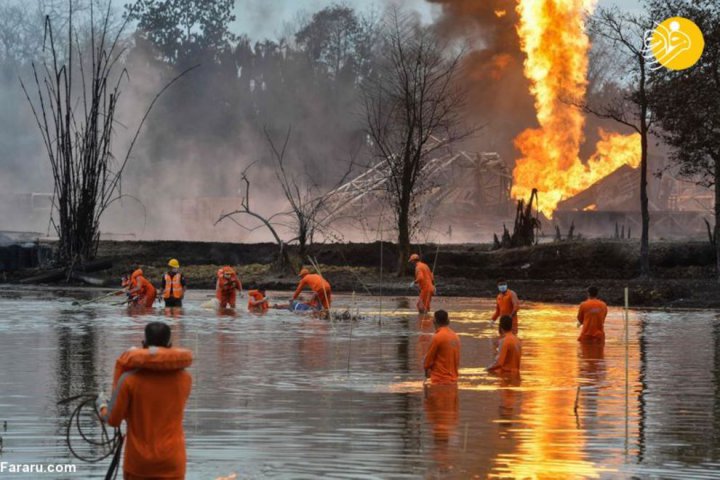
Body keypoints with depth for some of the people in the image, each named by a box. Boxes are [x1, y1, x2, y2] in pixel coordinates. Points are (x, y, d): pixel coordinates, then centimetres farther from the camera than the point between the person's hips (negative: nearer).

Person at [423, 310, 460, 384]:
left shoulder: (437, 337, -13)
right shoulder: (455, 337, 10)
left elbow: (429, 358, -5)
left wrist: (427, 369, 13)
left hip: (439, 380, -8)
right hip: (453, 380, 8)